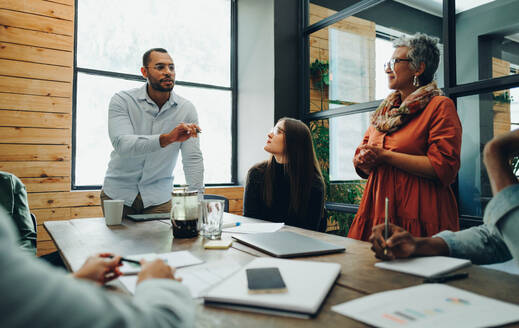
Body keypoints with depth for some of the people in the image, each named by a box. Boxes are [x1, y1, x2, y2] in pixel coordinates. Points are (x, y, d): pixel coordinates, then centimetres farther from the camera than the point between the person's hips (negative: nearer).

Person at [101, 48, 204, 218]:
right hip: (118, 191, 0)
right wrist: (166, 138, -42)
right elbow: (121, 144, -27)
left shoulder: (187, 109, -7)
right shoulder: (122, 100, -11)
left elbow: (193, 159, -8)